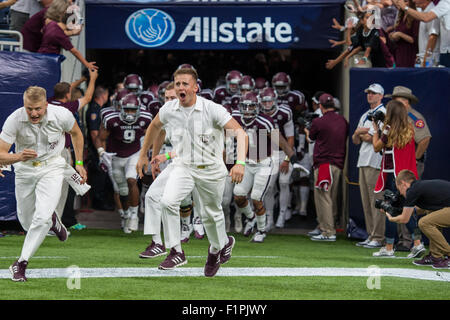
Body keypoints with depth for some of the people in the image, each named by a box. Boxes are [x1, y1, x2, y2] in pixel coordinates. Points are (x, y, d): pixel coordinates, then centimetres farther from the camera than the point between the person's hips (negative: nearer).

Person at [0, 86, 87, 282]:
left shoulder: (61, 115, -21)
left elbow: (76, 133, 3)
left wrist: (79, 163, 5)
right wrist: (19, 156, -45)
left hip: (51, 168, -1)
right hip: (24, 170, 1)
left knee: (42, 217, -20)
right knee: (27, 222, 12)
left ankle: (21, 262, -7)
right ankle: (52, 221, 46)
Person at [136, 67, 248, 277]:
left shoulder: (212, 110, -19)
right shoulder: (168, 110, -5)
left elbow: (240, 132, -22)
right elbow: (154, 127, 18)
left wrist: (240, 163, -36)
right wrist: (143, 155, 23)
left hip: (210, 170, -2)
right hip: (183, 167, 2)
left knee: (211, 214, 9)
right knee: (168, 202, -22)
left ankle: (219, 247, 41)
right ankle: (176, 252, -11)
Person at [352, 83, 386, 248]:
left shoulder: (383, 113, -5)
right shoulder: (365, 116, 23)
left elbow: (375, 138, -14)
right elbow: (355, 140, 21)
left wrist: (361, 133, 4)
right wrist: (358, 133, -2)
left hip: (375, 162, -9)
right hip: (363, 161, 9)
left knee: (376, 200, -10)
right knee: (366, 201, 8)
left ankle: (378, 238, -10)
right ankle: (371, 236, 12)